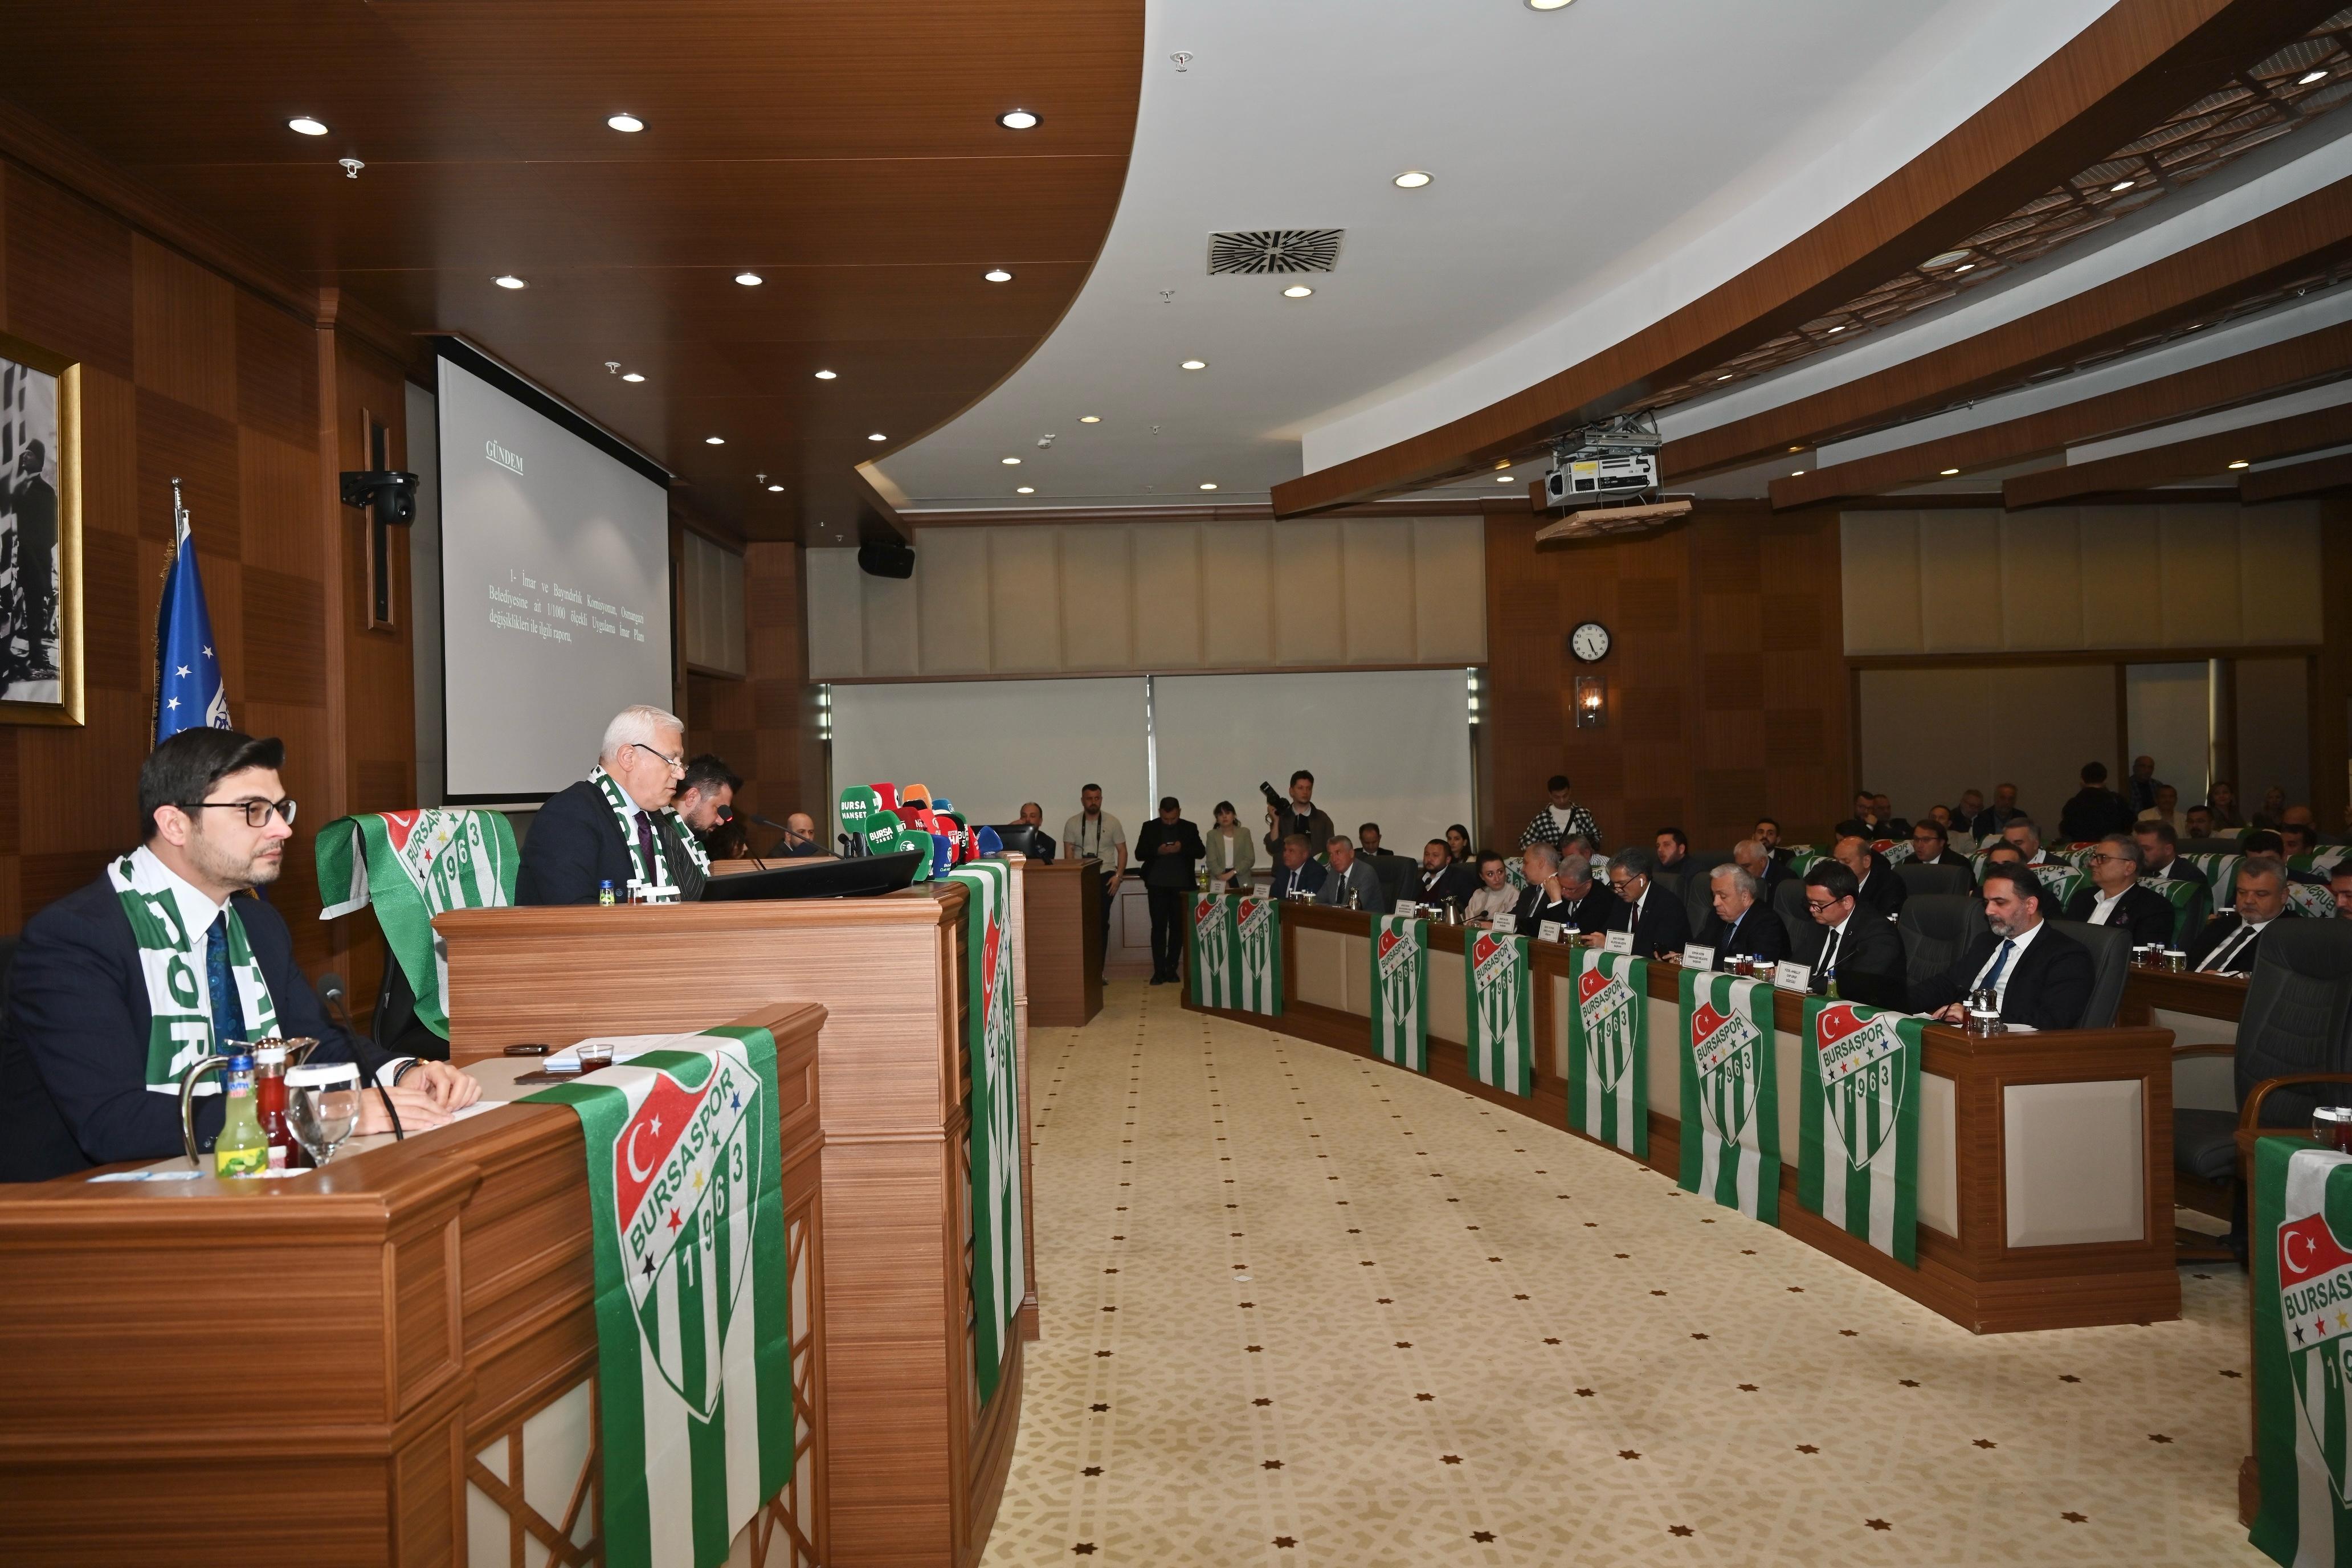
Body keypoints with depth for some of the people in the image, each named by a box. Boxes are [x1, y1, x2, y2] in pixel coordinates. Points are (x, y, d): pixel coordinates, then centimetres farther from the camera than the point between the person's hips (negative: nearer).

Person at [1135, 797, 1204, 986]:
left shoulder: (1189, 828, 5)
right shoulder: (1149, 828, 4)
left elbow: (1201, 852, 0)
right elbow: (1139, 854, 2)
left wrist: (1182, 848, -17)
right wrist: (1157, 851, -16)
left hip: (1182, 885, 1)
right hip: (1157, 885, -1)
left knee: (1178, 927, 3)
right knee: (1158, 927, -3)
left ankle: (1171, 969, 12)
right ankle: (1159, 971, -1)